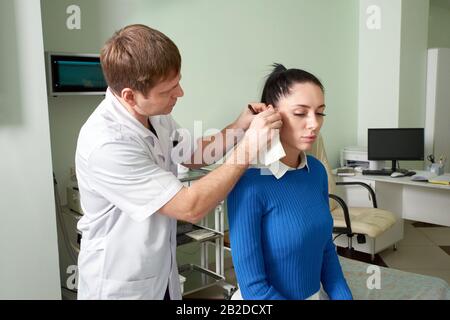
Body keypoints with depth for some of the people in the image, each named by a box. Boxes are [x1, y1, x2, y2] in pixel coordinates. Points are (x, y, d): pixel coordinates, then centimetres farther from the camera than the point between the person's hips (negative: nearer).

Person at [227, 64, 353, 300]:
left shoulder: (317, 171, -5)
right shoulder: (248, 183, -25)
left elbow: (326, 248, 5)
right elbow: (253, 287, -23)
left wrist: (343, 296, -4)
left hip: (314, 294, 6)